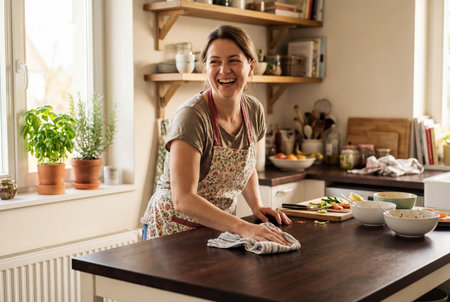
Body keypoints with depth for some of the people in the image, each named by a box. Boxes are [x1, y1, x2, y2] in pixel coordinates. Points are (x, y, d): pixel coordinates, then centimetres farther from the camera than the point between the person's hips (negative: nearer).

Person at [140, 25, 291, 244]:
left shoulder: (254, 111, -1)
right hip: (174, 229, -5)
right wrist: (244, 228, -37)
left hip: (220, 228, 5)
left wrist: (256, 206, 0)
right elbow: (183, 199, -29)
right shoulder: (191, 117, -22)